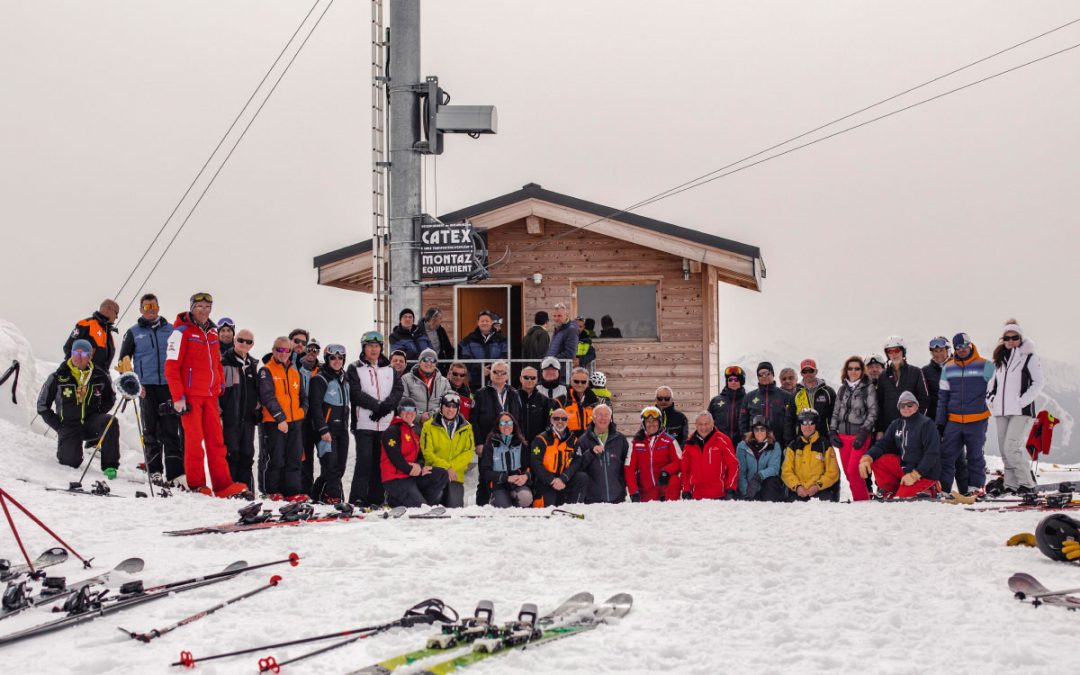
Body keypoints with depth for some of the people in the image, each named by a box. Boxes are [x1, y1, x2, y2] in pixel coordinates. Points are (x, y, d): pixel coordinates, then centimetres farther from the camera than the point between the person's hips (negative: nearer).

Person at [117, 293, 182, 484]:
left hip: (169, 385, 0)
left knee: (171, 430, -5)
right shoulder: (133, 333, 11)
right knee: (151, 431, 1)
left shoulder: (170, 330, 14)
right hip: (146, 387, 0)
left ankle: (175, 472, -8)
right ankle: (155, 471, 6)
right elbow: (124, 361, 12)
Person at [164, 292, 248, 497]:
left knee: (217, 441, 2)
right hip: (190, 395, -6)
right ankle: (196, 485, 3)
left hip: (210, 396, 6)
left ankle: (223, 485, 1)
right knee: (195, 440, -4)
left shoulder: (212, 333, 16)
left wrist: (221, 387, 15)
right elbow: (171, 367, -9)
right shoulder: (182, 332, -4)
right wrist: (178, 397, -14)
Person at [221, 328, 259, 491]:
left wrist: (258, 409, 13)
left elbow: (259, 391, 26)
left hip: (248, 417, 6)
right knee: (231, 453, -8)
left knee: (247, 455, 6)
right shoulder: (224, 362, -2)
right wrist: (217, 414, -12)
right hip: (229, 418, -6)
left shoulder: (253, 365, 16)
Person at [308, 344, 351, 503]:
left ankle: (317, 493, 15)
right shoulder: (320, 378, -5)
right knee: (330, 464, -15)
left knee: (340, 467, 4)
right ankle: (333, 496, -12)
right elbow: (315, 406, -12)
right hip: (326, 428, -7)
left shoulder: (344, 379, 18)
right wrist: (323, 429, -18)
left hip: (342, 429, 7)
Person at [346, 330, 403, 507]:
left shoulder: (389, 369, 17)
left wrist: (386, 406, -13)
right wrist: (378, 406, -15)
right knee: (364, 460, -12)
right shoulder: (354, 369, 5)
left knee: (381, 461, 3)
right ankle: (357, 498, -10)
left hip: (386, 424, 4)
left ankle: (376, 499, 7)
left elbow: (399, 390, 4)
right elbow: (357, 393, -8)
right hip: (364, 424, -4)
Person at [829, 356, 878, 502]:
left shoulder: (868, 388, -1)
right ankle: (858, 498, 14)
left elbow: (873, 412, -5)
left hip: (860, 435, -5)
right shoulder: (842, 389, 14)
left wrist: (863, 432, -12)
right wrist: (833, 432, 8)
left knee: (853, 470, -15)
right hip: (843, 435, 5)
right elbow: (836, 412, 18)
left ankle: (862, 500, -3)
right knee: (848, 472, 4)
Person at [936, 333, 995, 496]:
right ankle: (941, 487, 4)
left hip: (977, 420, -3)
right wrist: (940, 421, 9)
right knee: (946, 454, 0)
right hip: (953, 420, 3)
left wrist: (995, 415, -1)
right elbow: (942, 396, 14)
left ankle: (976, 486, 13)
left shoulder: (986, 366, 0)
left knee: (975, 455, 5)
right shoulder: (948, 368, 11)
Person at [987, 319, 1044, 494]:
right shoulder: (1000, 359, 17)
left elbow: (1038, 383, -6)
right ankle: (1010, 485, 11)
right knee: (1005, 451, 5)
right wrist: (990, 399, 8)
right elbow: (994, 384, 25)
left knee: (1011, 448, -16)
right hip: (1001, 412, 6)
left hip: (1022, 411, -6)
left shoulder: (1029, 357, -1)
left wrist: (1022, 401, -15)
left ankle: (1027, 483, -6)